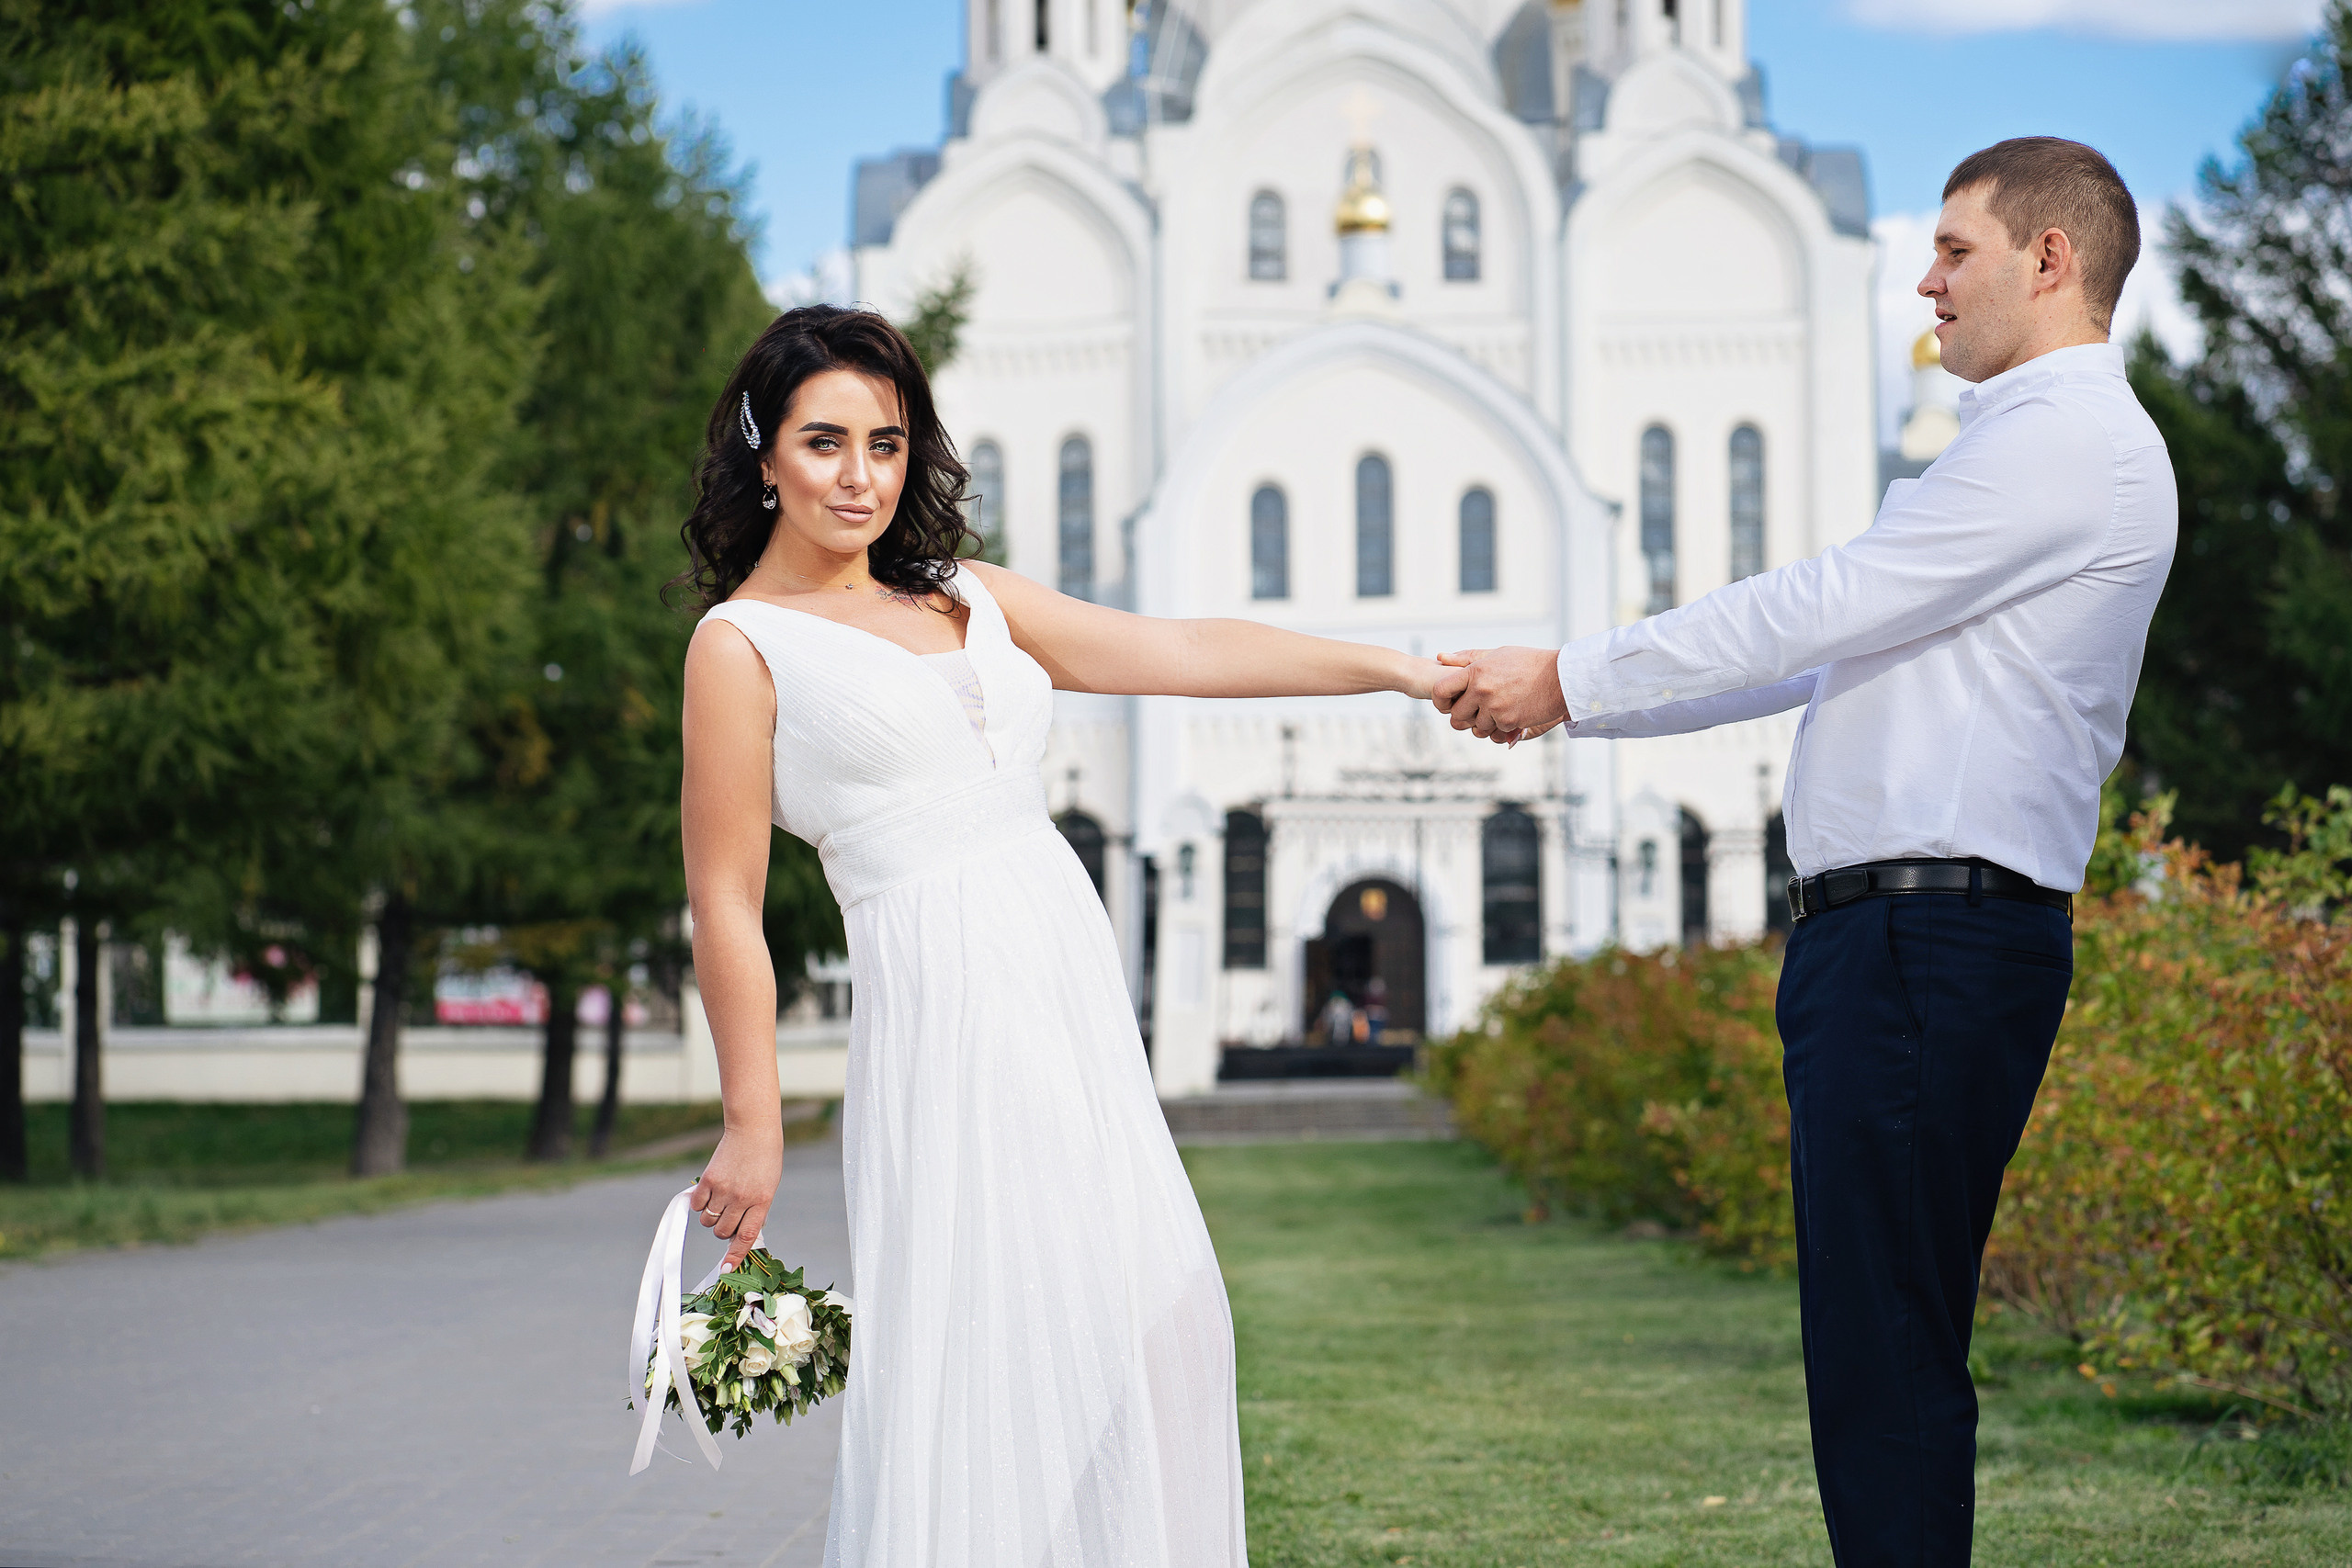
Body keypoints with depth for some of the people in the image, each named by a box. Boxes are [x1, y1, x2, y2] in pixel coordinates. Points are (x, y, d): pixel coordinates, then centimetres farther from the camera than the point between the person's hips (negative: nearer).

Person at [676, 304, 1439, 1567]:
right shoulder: (743, 643, -1)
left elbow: (1183, 655, 13)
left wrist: (1408, 670, 8)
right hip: (946, 1001, -7)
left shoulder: (970, 599, 17)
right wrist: (752, 1128, -5)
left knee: (1152, 1319, 3)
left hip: (1076, 988, 7)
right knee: (985, 1353, -8)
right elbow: (726, 905, -3)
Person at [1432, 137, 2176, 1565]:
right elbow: (1825, 645, 25)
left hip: (1934, 939, -11)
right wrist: (1572, 698, 20)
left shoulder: (2073, 440, -9)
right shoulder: (2033, 442, 25)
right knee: (1877, 1342, 11)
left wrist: (1572, 677, -4)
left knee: (1889, 1352, -12)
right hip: (1893, 941, 11)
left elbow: (1823, 605, -12)